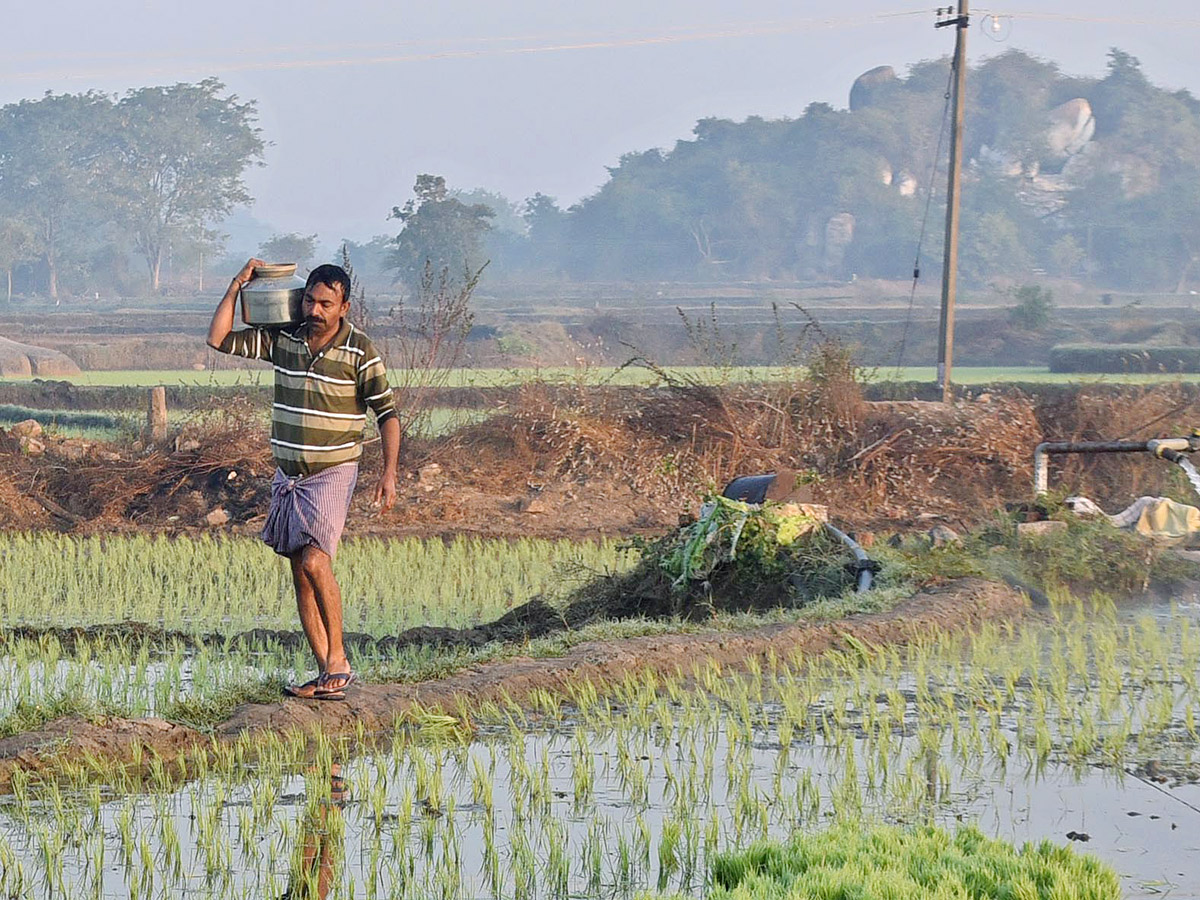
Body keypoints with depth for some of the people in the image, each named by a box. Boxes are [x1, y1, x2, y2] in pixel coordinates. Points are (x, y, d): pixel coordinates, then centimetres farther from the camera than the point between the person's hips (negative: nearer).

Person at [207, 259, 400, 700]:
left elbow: (386, 412, -3)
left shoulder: (359, 351, -8)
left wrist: (389, 472, -9)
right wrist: (237, 286, -5)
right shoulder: (282, 339, 3)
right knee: (300, 574, 4)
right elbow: (219, 339, 1)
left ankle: (338, 660, -11)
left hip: (333, 473, -5)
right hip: (288, 475, 5)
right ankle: (328, 674, 7)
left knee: (314, 560, -22)